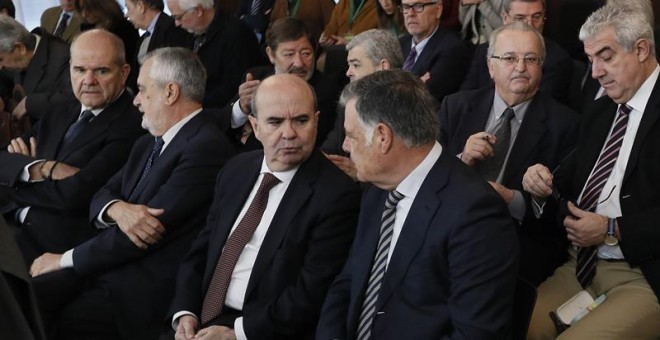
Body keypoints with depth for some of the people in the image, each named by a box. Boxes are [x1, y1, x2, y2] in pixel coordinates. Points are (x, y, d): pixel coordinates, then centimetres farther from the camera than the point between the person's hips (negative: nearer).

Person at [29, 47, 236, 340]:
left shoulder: (207, 148, -15)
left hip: (147, 293, -8)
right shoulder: (148, 144, 17)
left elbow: (153, 231, -17)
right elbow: (101, 197, 15)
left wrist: (66, 259, -8)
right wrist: (117, 208, -12)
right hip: (108, 265, 8)